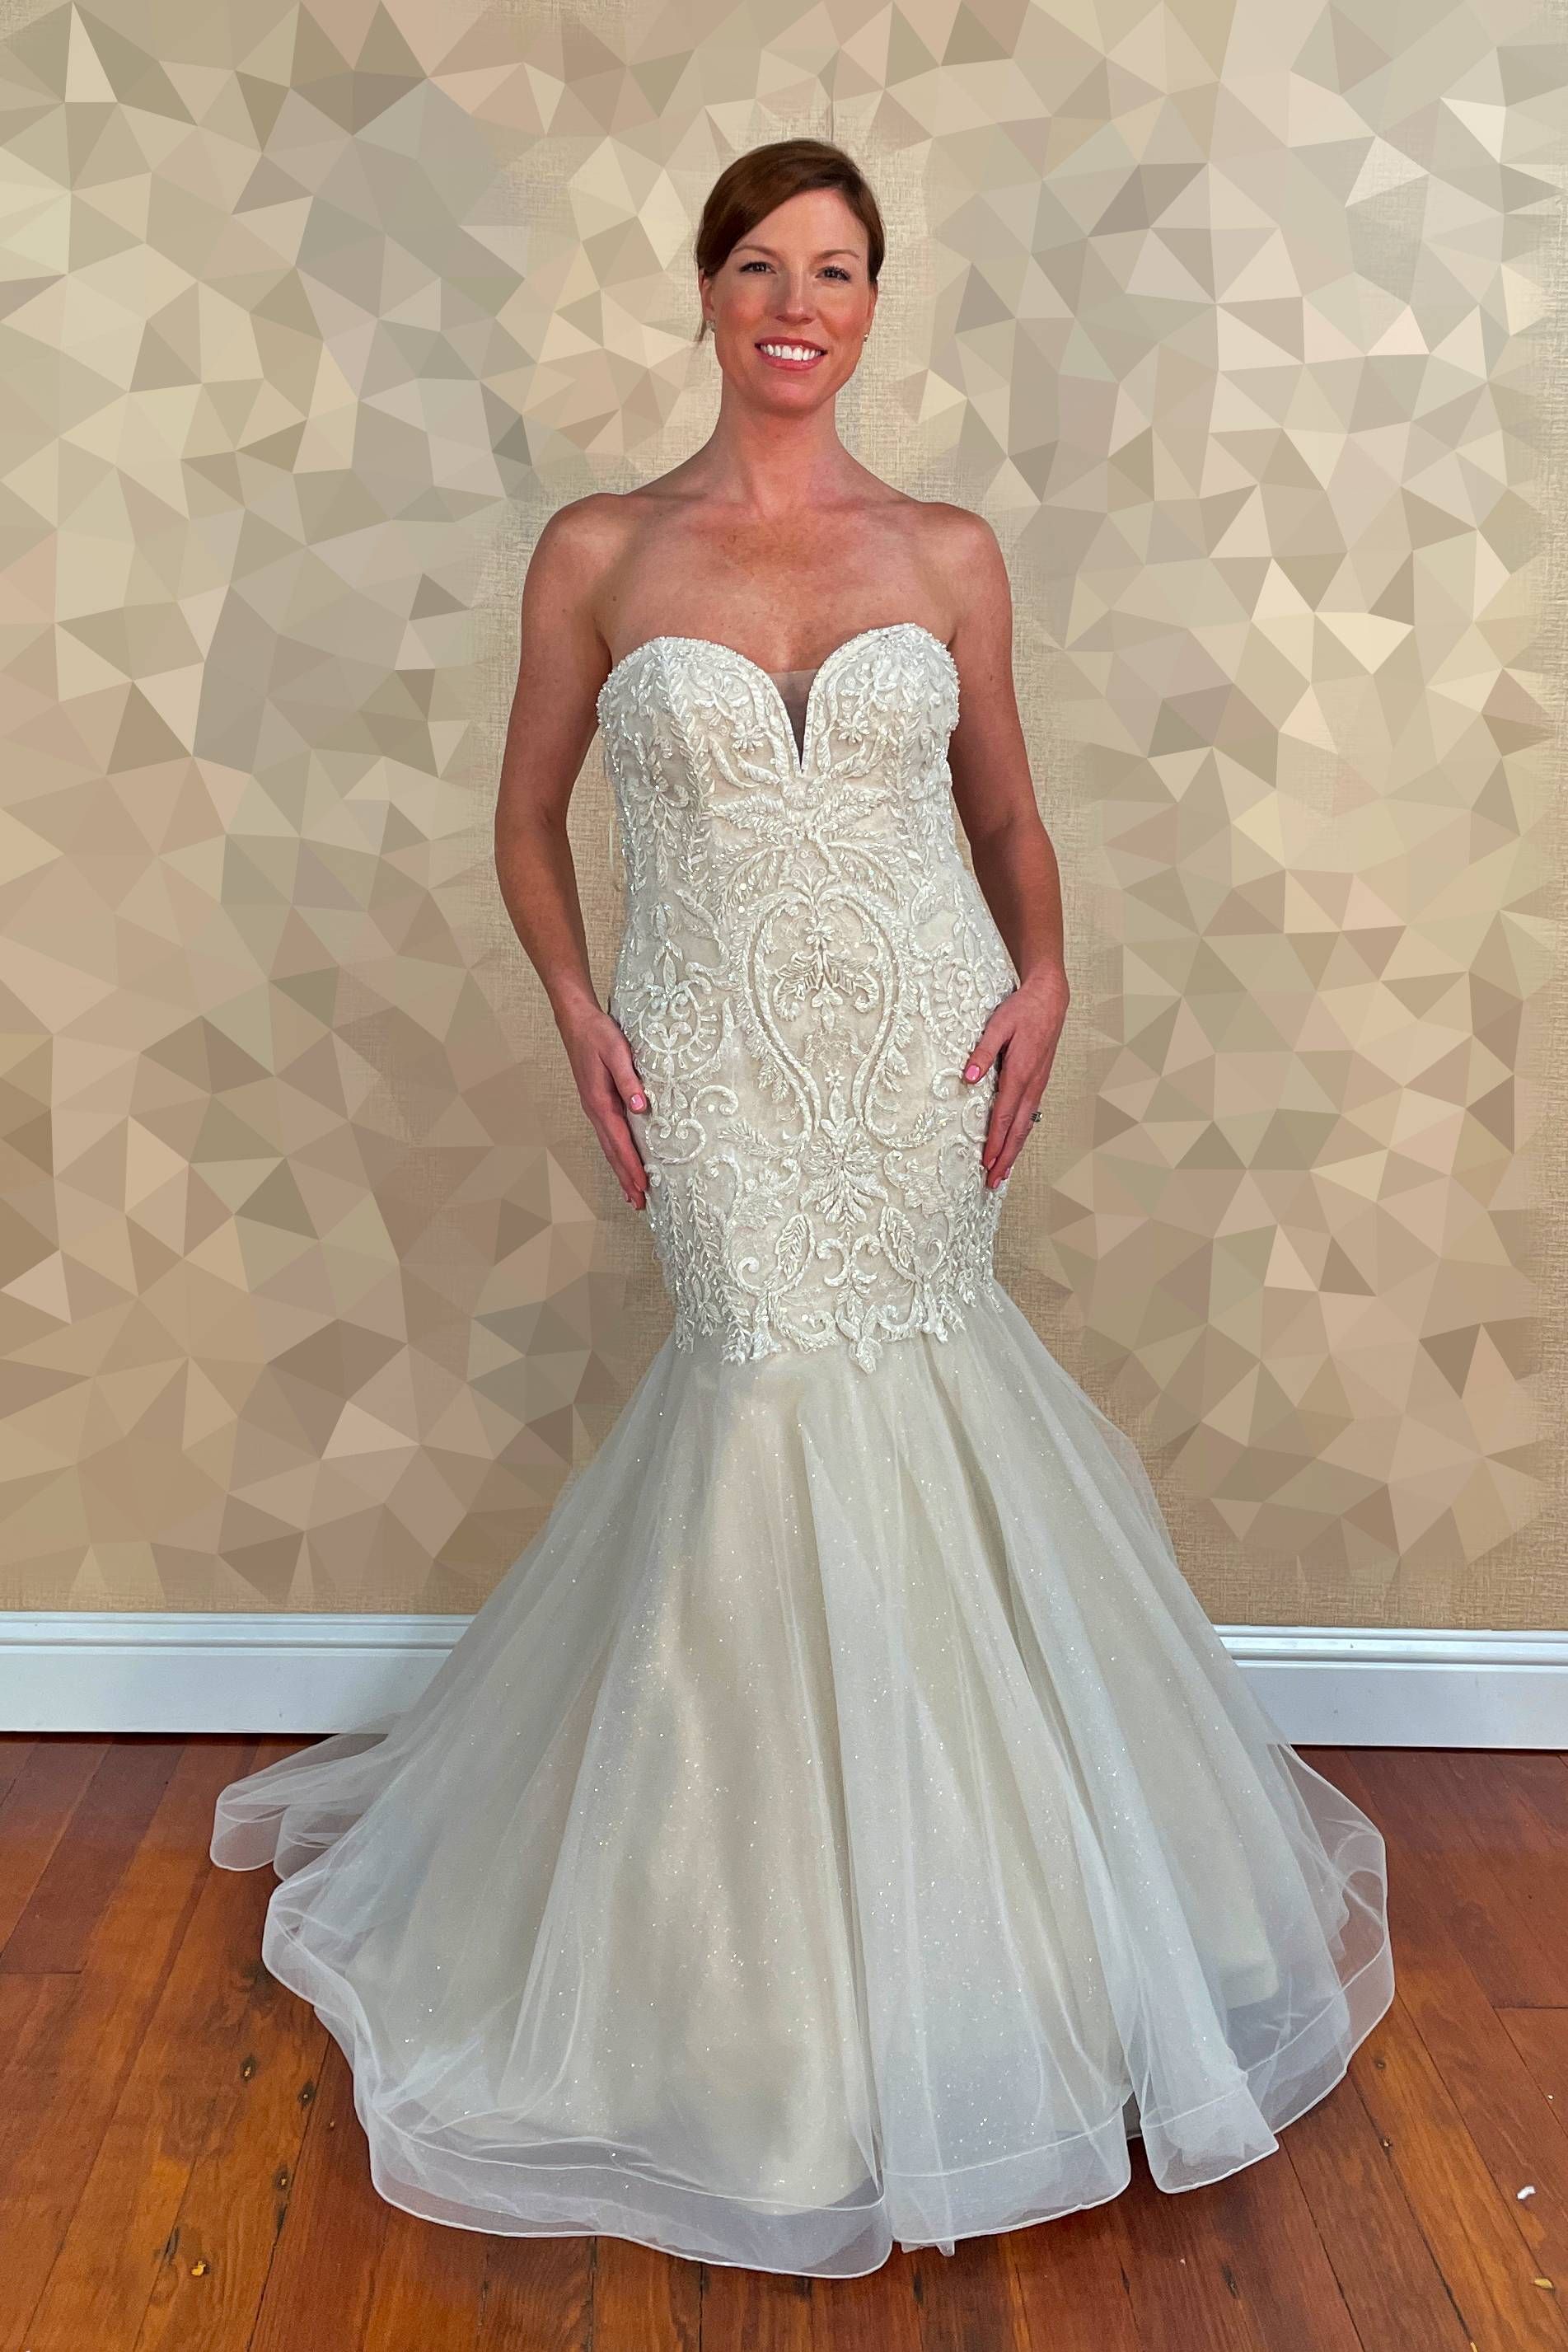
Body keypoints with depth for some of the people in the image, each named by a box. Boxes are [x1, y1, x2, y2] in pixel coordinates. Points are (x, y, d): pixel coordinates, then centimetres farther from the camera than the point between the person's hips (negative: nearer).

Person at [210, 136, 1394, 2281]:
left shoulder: (949, 553, 6)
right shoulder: (601, 552, 3)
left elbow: (1009, 815, 13)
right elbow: (529, 817, 10)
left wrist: (1044, 979, -5)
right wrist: (576, 1010, -5)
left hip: (925, 1061, 1)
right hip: (725, 1081, -1)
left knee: (863, 1374, 6)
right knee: (793, 1407, -2)